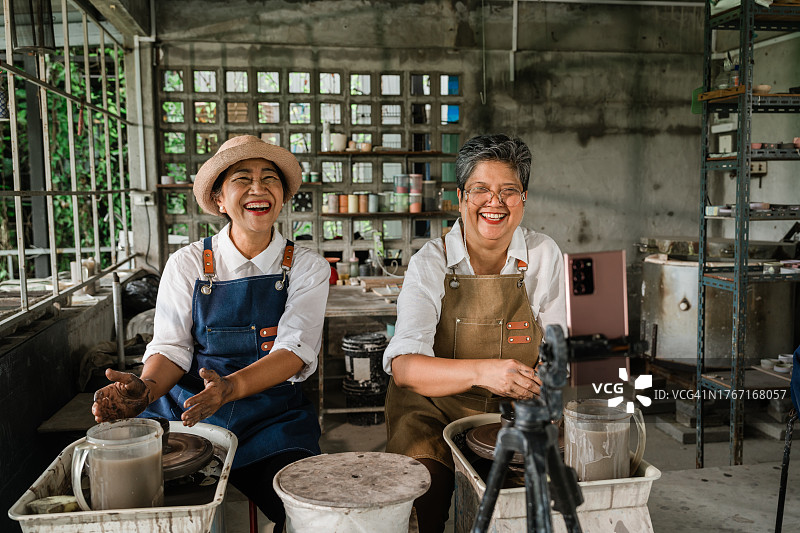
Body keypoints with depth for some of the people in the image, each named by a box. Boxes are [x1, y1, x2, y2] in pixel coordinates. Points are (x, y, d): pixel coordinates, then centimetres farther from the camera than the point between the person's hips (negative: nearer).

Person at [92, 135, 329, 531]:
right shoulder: (187, 264, 5)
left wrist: (230, 387, -29)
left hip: (272, 418, 0)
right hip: (182, 410, 1)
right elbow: (171, 346, 0)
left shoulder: (307, 268, 2)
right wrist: (146, 389, -24)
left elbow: (295, 349, -10)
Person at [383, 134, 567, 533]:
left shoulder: (544, 255, 0)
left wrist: (542, 388, -19)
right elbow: (404, 366, -19)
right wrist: (481, 372, -36)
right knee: (420, 475, -27)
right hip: (432, 409, -2)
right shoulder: (430, 263, -8)